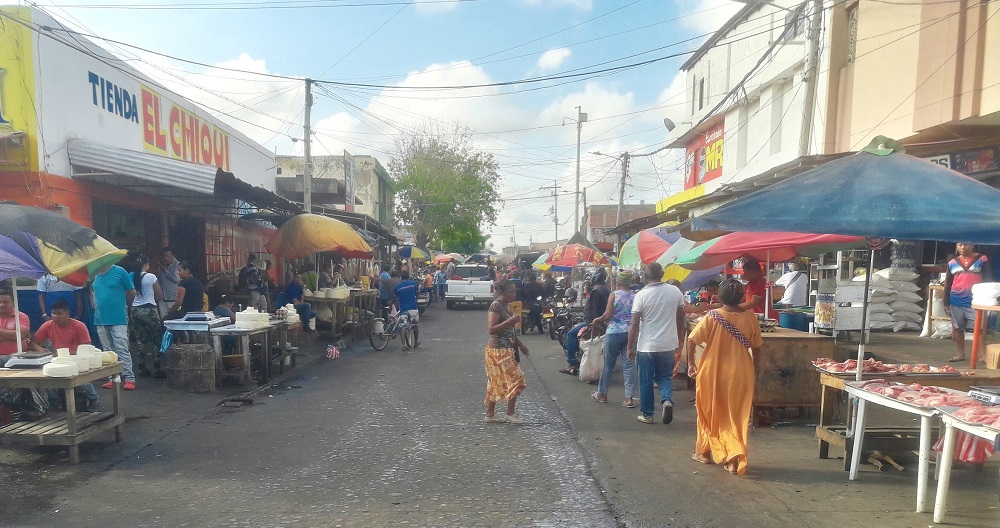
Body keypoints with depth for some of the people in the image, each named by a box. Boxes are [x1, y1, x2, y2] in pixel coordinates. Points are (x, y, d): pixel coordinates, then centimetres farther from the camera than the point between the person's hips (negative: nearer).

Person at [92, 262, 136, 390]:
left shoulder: (119, 272, -6)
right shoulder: (95, 275, 10)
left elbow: (132, 292, 0)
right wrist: (96, 306, 13)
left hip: (118, 319, -6)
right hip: (101, 319, 6)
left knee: (122, 349, -8)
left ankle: (129, 379, -5)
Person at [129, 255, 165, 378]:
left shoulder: (131, 278, 2)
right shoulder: (150, 277, -11)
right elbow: (160, 296, -2)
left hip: (135, 311, 5)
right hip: (149, 310, -5)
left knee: (140, 341, 11)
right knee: (156, 340, 3)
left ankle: (141, 368, 15)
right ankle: (156, 368, 3)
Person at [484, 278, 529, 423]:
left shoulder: (507, 305, 11)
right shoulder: (496, 306, -17)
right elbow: (491, 329, -24)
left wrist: (520, 345, 19)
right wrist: (510, 321, -28)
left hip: (507, 350, 9)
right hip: (498, 351, -9)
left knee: (496, 383, 13)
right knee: (516, 379, -5)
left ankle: (490, 414, 21)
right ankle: (510, 413, 7)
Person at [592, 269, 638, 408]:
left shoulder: (614, 295, -6)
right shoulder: (635, 297, 5)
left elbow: (608, 315, -13)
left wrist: (598, 320, 4)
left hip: (614, 332, -3)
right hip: (630, 333, 3)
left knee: (608, 364, 9)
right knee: (629, 365, 4)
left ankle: (602, 393, 23)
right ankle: (629, 398, 1)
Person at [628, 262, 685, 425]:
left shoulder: (641, 295, -12)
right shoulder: (675, 291, -2)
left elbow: (634, 324, -11)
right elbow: (680, 317, 8)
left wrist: (630, 347, -3)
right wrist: (680, 338, 22)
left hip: (646, 346, -3)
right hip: (668, 344, 3)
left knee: (646, 381, 10)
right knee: (665, 377, 18)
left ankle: (647, 414, 18)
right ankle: (667, 400, -7)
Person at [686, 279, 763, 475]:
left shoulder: (712, 317, -11)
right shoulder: (750, 317, -5)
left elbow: (692, 340, -12)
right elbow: (757, 348, 4)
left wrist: (691, 363, 0)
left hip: (713, 374, -1)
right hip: (741, 374, 1)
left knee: (710, 413, 16)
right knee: (736, 416, 10)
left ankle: (705, 452, 29)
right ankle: (735, 458, 5)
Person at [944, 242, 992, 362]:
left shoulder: (982, 260, 2)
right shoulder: (952, 263, 9)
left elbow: (988, 280, 0)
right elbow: (947, 284, 11)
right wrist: (946, 303, 8)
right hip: (956, 302, 3)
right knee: (957, 328, 8)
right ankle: (961, 354, 17)